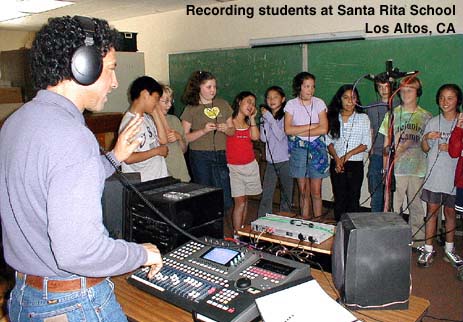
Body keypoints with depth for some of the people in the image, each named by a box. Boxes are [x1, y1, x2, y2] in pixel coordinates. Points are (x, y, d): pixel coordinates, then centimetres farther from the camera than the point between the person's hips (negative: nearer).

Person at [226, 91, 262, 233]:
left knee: (244, 200, 10)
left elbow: (255, 137, -4)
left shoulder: (249, 122, 14)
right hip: (234, 167, -6)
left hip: (250, 165, 6)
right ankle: (237, 235, -4)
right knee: (240, 202, -9)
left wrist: (252, 118, -1)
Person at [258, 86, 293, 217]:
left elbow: (281, 136, -17)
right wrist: (265, 120, -9)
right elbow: (263, 138, 0)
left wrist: (269, 118, -16)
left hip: (285, 160, -3)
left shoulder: (285, 116, -8)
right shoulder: (266, 116, 7)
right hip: (271, 161, 4)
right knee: (266, 195, 1)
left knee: (287, 194, 9)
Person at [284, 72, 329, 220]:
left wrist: (299, 131, -11)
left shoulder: (319, 103, 1)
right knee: (303, 191, 6)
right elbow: (288, 129, -11)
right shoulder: (291, 104, 0)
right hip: (298, 149, 0)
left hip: (317, 148, 0)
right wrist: (311, 126, -12)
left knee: (316, 191, 1)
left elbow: (324, 129, -10)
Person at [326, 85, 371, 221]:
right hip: (336, 164, 1)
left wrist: (348, 155, -12)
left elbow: (366, 144, -2)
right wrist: (336, 158, -10)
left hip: (355, 164, -1)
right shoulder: (333, 118, 6)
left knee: (353, 199, 3)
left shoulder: (363, 118, 2)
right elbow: (329, 141, 4)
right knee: (339, 199, 7)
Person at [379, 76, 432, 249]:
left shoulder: (426, 116, 5)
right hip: (396, 169, -1)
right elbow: (386, 144, 5)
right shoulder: (392, 114, 4)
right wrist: (385, 169, 1)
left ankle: (418, 240, 25)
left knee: (416, 207, 11)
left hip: (418, 169, 1)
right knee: (393, 208, -1)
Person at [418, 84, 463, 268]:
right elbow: (425, 149, 9)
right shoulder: (433, 122, 5)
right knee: (432, 211, 4)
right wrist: (426, 138, -11)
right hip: (434, 175, 1)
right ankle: (428, 250, 12)